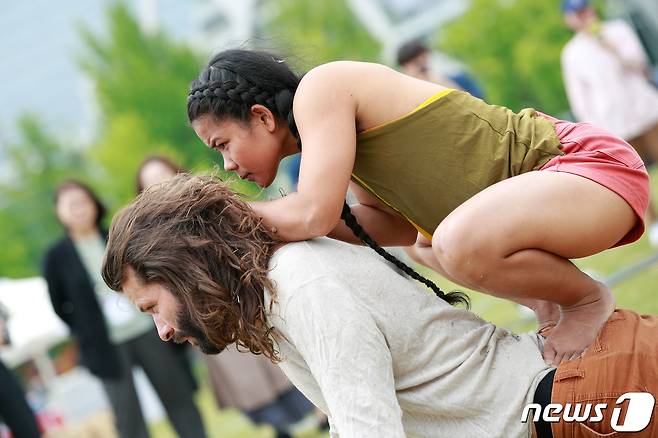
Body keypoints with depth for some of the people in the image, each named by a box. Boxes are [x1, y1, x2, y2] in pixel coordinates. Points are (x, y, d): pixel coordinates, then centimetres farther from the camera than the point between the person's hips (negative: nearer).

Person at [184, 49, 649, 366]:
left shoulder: (321, 89, -15)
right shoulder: (343, 127, 13)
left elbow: (312, 214, -26)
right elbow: (397, 224, 13)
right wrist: (273, 224, 3)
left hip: (594, 161, -10)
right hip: (554, 174, 10)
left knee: (462, 244, -37)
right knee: (428, 246, 31)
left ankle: (589, 299, -10)